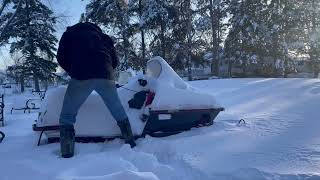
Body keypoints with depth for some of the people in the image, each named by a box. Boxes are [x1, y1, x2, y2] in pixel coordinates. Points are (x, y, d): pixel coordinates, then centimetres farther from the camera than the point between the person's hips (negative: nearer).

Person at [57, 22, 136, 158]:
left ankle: (67, 156, 0)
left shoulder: (69, 34, 26)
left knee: (67, 117, 8)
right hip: (106, 76, 3)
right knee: (119, 113, 18)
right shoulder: (102, 36, 30)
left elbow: (61, 58, 16)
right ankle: (132, 146, 23)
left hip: (81, 77, -2)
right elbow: (115, 60, 23)